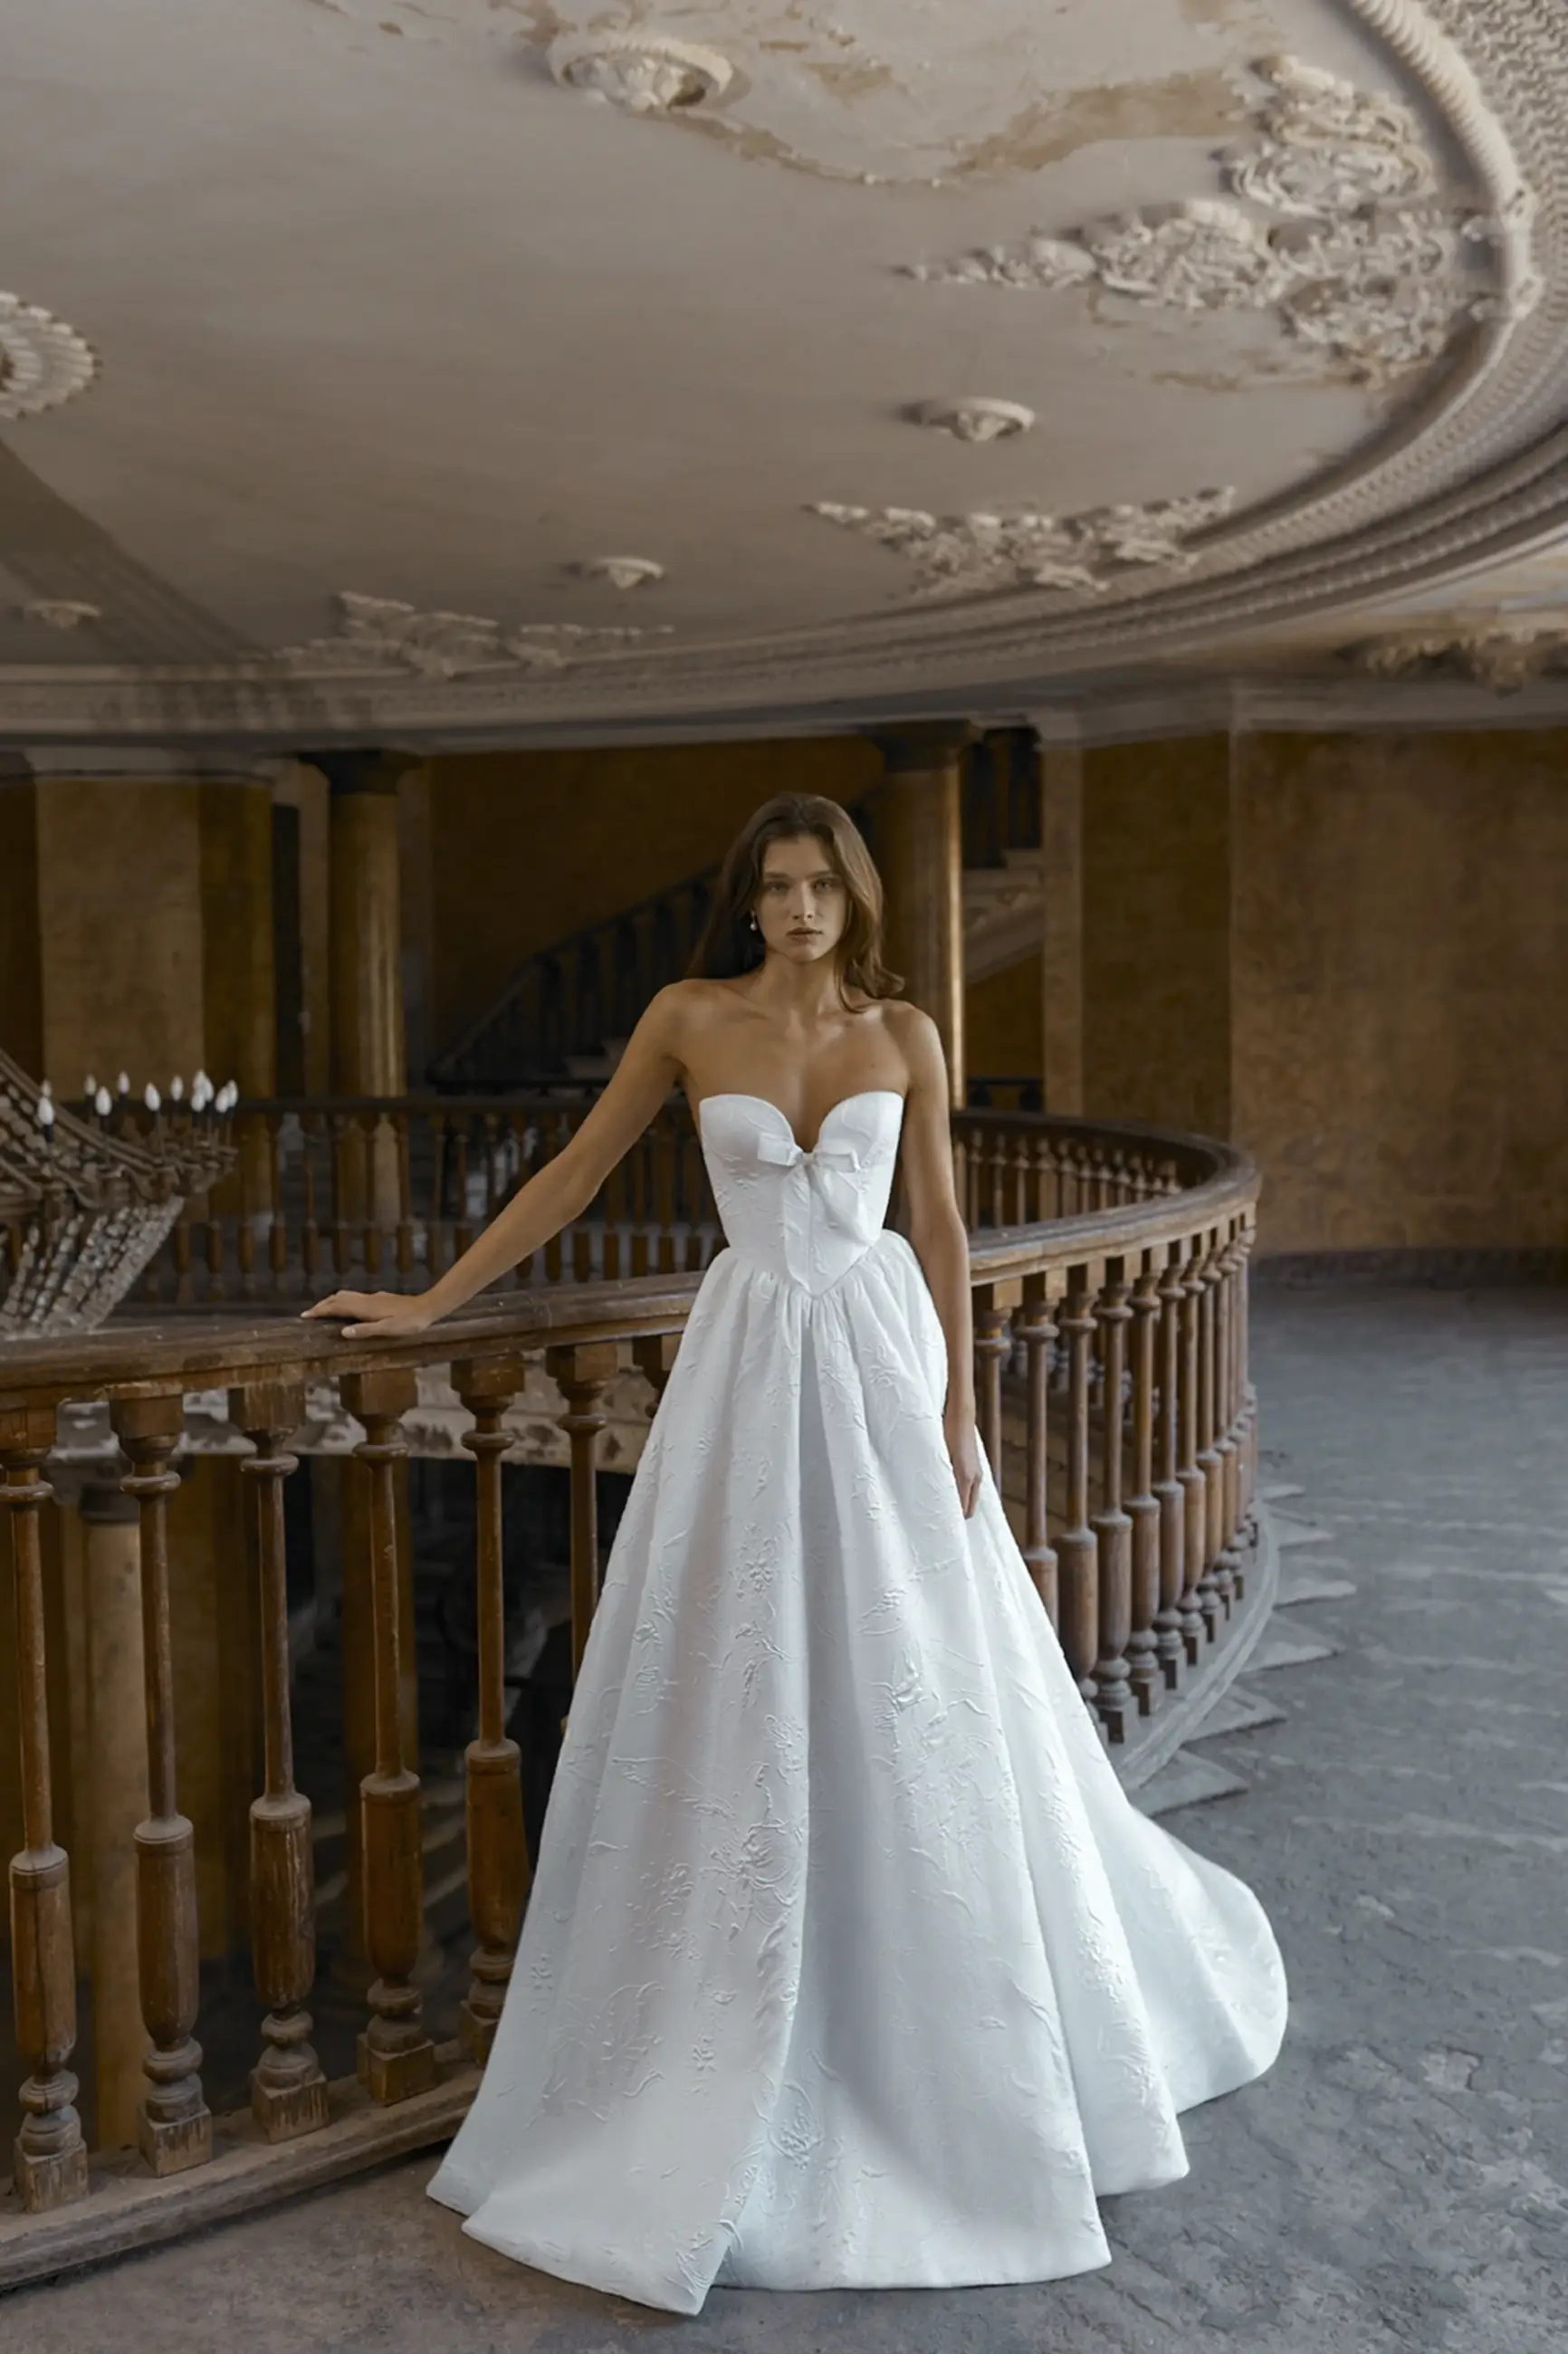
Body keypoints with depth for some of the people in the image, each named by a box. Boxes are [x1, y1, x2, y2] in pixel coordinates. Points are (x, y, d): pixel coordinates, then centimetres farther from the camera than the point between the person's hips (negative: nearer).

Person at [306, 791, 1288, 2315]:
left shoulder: (904, 1033, 2)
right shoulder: (690, 1017, -1)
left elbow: (939, 1227, 3)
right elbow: (573, 1175, 4)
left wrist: (959, 1413, -3)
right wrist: (430, 1302, 3)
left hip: (882, 1355, 1)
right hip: (749, 1365, -1)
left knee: (914, 1691, 7)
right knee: (732, 1698, 4)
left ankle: (930, 2018, 31)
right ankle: (723, 2052, 21)